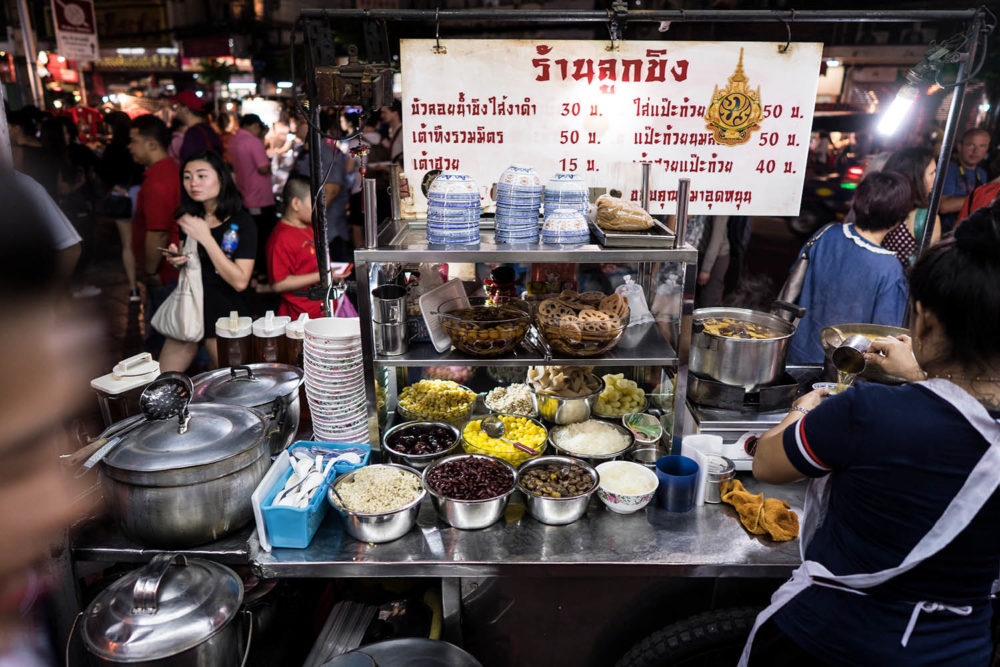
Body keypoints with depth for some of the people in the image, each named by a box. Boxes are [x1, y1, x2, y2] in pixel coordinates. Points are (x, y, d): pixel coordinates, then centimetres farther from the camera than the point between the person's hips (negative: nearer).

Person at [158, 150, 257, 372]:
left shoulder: (242, 223, -11)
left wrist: (205, 237, -20)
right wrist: (176, 260, 0)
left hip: (224, 316, -6)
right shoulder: (188, 219, 9)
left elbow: (240, 282, -20)